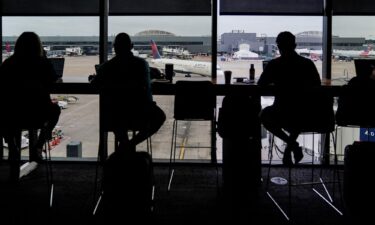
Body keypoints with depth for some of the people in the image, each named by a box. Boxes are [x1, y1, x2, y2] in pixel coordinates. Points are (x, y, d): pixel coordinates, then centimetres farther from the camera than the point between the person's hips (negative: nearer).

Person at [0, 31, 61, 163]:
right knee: (55, 109, 31)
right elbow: (54, 80, 13)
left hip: (11, 117, 2)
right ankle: (37, 148, 21)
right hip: (36, 118, -2)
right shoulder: (42, 63, -4)